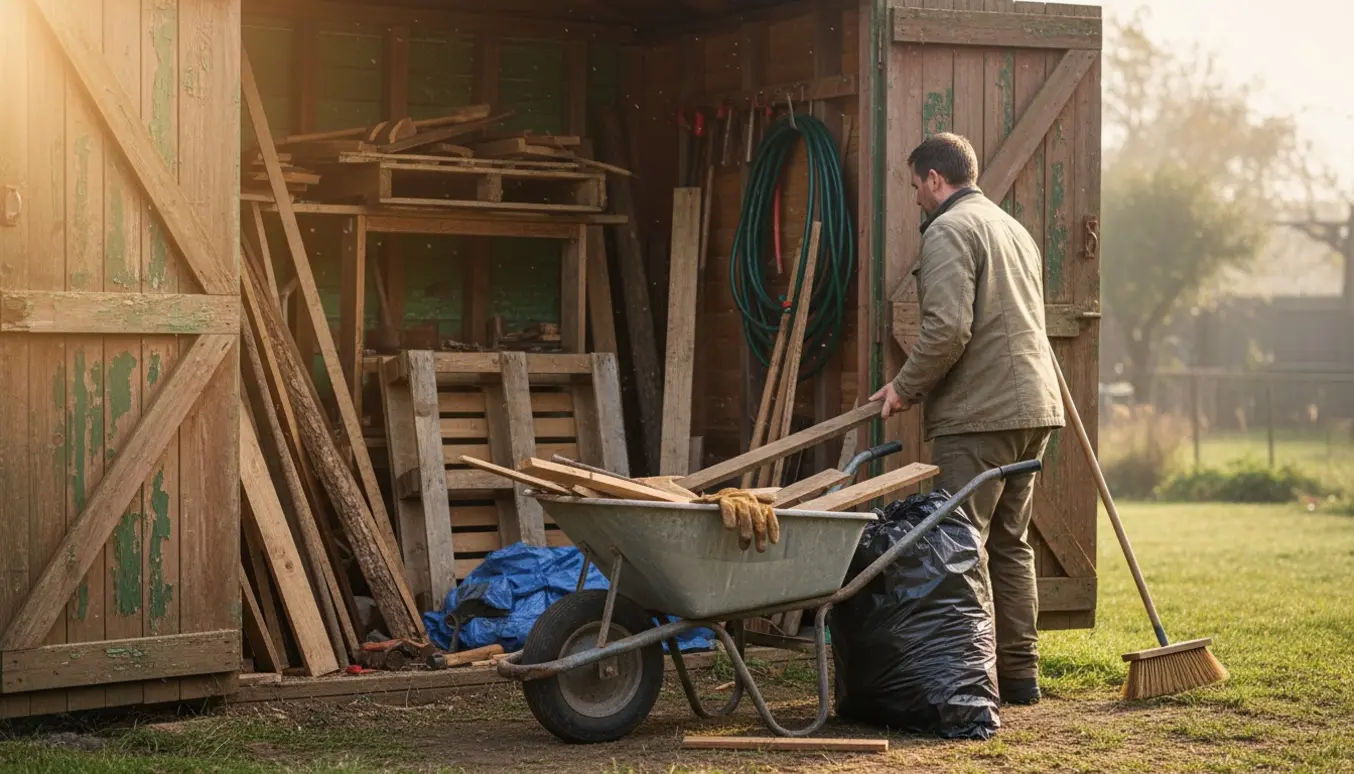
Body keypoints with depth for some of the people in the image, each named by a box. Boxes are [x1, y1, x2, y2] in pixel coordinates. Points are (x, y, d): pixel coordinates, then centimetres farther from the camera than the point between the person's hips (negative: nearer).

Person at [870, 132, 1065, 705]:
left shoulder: (948, 230, -8)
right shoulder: (1015, 228, 22)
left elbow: (947, 328, -19)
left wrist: (905, 388, -6)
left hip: (976, 416, -9)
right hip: (1035, 407, 9)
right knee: (1010, 544, 15)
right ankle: (1020, 674, 18)